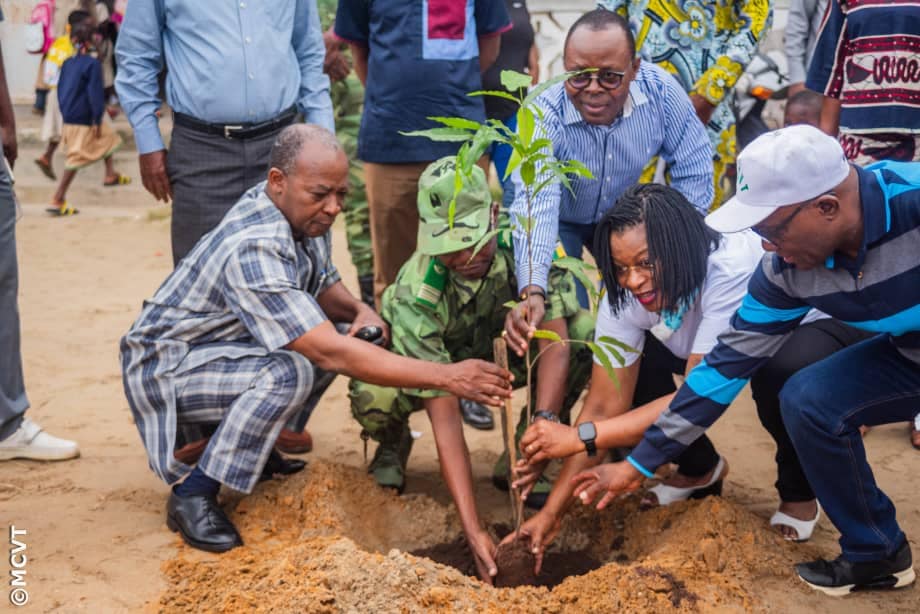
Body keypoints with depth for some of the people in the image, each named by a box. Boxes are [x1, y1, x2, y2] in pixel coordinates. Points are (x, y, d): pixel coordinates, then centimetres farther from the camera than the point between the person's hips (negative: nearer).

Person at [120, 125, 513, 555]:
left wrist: (360, 311, -13)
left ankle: (245, 445, 12)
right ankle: (193, 495, -15)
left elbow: (324, 285, 11)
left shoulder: (303, 212, -6)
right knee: (289, 372, -34)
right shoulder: (253, 249, -34)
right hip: (165, 363, -9)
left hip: (225, 342, 9)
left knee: (351, 336, 2)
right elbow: (330, 353, -37)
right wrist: (447, 376, -37)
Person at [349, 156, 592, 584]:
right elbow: (444, 417, -38)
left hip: (502, 353, 3)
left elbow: (556, 340, -35)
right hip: (433, 364, -2)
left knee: (586, 332, -26)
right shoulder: (414, 296, -36)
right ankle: (394, 445, 3)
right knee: (373, 399, -37)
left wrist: (545, 420, -54)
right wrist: (473, 532, -43)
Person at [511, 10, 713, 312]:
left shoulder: (660, 90, -26)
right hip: (562, 221, -3)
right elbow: (536, 203, -50)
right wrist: (532, 290, -64)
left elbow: (693, 171, -14)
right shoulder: (543, 115, -36)